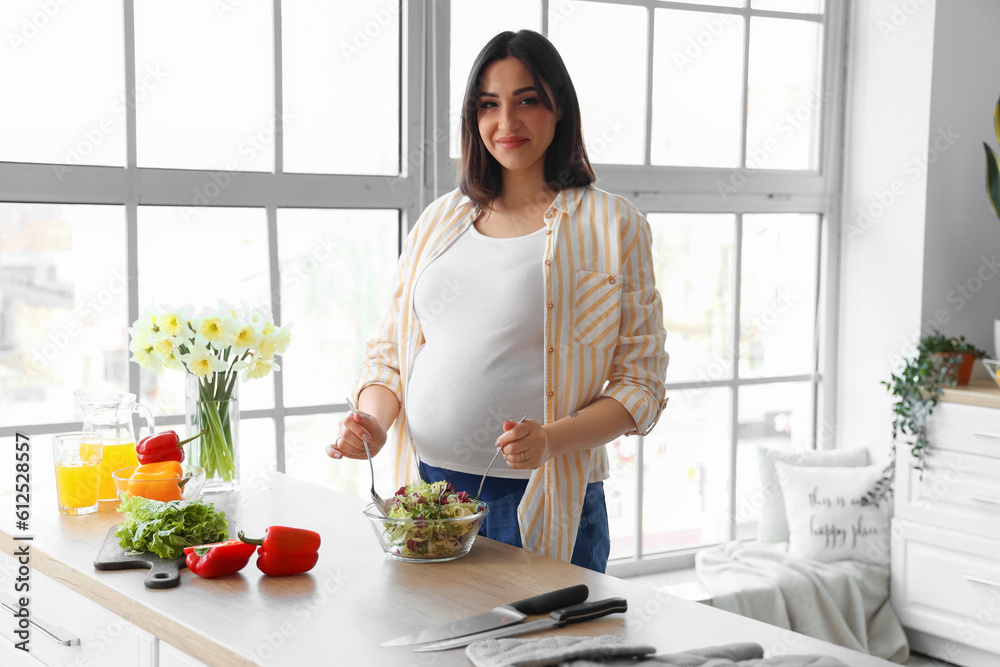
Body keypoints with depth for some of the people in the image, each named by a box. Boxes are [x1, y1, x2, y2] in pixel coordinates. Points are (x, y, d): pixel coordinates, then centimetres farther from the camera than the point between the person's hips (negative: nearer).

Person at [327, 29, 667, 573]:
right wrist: (373, 422, -5)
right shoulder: (441, 219, 11)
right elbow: (390, 349, 16)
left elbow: (639, 383, -5)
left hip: (546, 505, -4)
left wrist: (550, 440, -21)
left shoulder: (611, 225, -2)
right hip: (426, 486, 4)